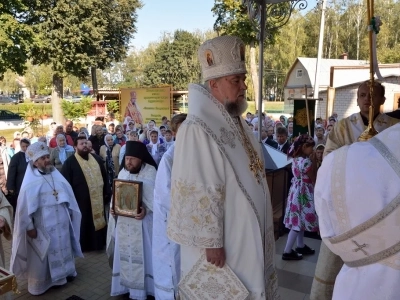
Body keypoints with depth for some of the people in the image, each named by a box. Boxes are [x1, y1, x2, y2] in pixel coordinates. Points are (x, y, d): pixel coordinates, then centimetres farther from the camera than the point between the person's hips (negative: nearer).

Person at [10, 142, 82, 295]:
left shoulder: (56, 175, 0)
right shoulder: (30, 182, -15)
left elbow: (68, 194, 9)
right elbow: (25, 206, -14)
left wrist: (70, 212, 10)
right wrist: (29, 227, -14)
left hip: (61, 222, 5)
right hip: (43, 226, -5)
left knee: (63, 248, 20)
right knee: (42, 255, 9)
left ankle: (65, 272, 41)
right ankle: (40, 284, 26)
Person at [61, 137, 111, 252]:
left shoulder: (97, 159, 9)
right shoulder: (70, 162, -6)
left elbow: (104, 177, 13)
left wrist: (108, 193, 10)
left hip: (98, 199, 5)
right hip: (81, 201, -5)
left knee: (99, 221, 15)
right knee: (83, 225, 7)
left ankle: (99, 243, 31)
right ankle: (83, 245, 23)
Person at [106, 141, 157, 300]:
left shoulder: (150, 172, -10)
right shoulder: (123, 172, 7)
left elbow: (155, 197, -12)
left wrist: (146, 210, -26)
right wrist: (113, 208, -5)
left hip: (141, 221, -5)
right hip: (123, 220, 5)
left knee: (141, 254, 4)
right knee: (124, 253, 14)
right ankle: (125, 286, 29)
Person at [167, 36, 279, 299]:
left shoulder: (239, 123, 6)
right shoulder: (197, 130, -23)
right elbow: (200, 195, -23)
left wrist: (262, 230, 16)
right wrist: (211, 242, -19)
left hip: (250, 237, 8)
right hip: (221, 242, -8)